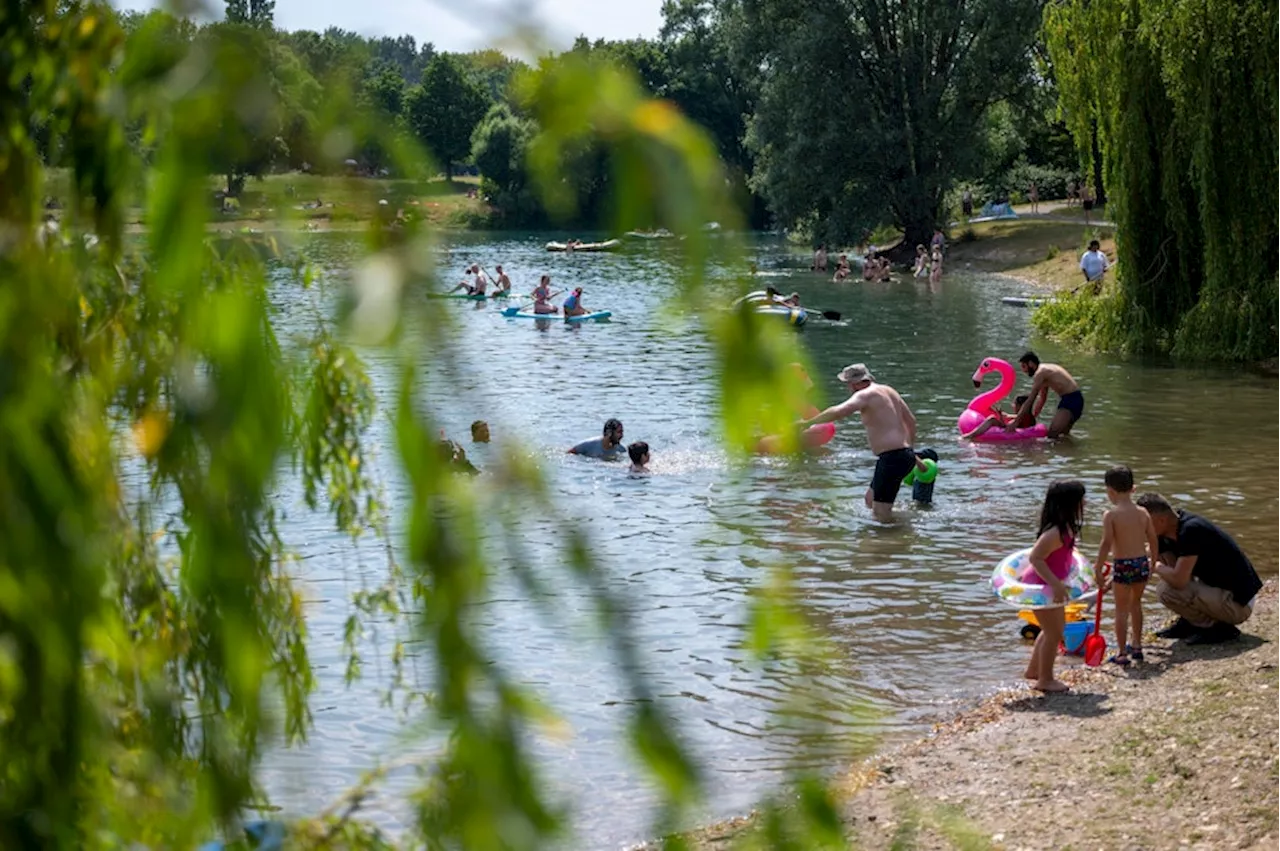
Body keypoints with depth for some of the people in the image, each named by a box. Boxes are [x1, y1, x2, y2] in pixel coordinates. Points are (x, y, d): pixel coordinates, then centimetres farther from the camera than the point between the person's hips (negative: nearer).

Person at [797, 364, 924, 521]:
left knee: (881, 514, -7)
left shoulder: (865, 395, -11)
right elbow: (911, 420, 26)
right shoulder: (888, 390, 18)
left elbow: (838, 411, -28)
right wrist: (910, 450, 34)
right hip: (905, 454, 10)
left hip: (892, 458, -10)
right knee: (870, 499, 23)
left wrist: (808, 422, -19)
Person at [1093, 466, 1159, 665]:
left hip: (1122, 566, -5)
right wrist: (1152, 564, 19)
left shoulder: (1110, 514, -12)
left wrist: (1098, 567, -10)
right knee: (1136, 604, 24)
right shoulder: (1143, 512, 2)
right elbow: (1153, 542, 6)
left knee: (1122, 609, 5)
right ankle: (1137, 646, 35)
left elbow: (1107, 544, -18)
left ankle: (1122, 653, 5)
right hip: (1142, 563, 5)